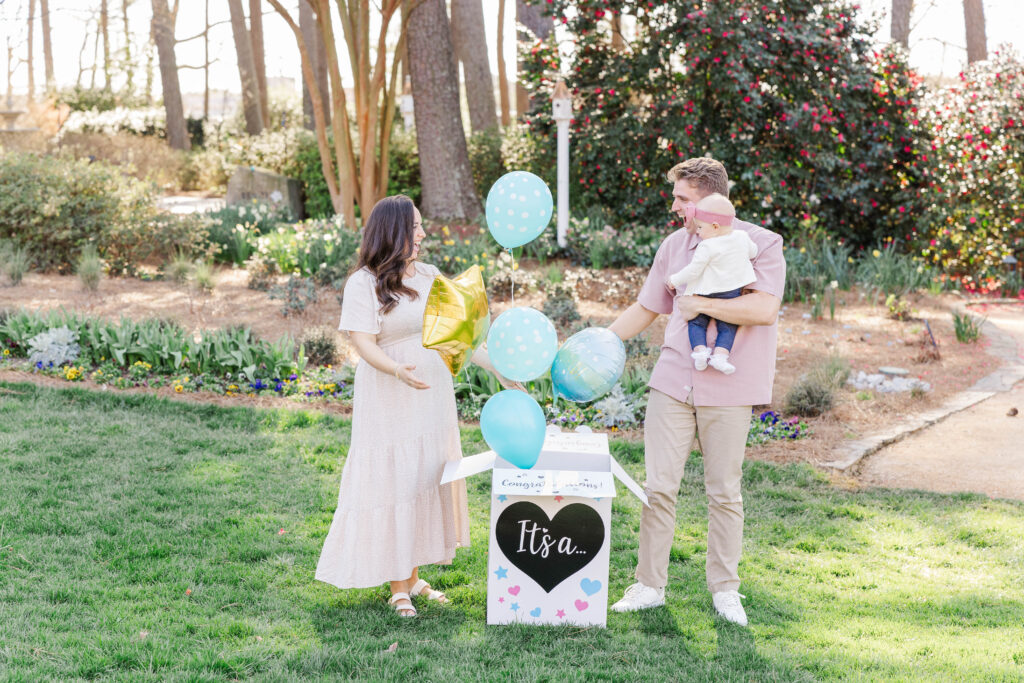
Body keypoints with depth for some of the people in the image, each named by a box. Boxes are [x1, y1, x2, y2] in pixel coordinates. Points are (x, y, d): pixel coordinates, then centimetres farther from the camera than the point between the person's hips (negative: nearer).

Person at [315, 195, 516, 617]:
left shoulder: (429, 277, 8)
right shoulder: (364, 284, -10)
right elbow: (364, 343, -19)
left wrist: (497, 367, 6)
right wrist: (398, 370, -37)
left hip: (432, 400, 6)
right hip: (389, 404, -6)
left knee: (428, 482, 10)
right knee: (393, 484, -2)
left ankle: (413, 578, 21)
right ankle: (397, 588, 7)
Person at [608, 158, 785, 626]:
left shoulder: (760, 244, -6)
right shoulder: (674, 245, 10)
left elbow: (764, 308, -21)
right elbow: (645, 309, 19)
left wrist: (703, 304, -16)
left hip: (728, 389, -4)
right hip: (672, 382, 4)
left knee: (724, 492, 5)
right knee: (658, 486, 1)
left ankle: (725, 590, 18)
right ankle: (649, 585, 12)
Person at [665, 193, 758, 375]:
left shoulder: (707, 247, -20)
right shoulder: (742, 237, -1)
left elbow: (693, 270, -16)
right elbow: (753, 252, 18)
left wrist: (674, 280, -2)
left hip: (708, 295, -4)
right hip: (733, 296, 4)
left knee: (696, 322, 12)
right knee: (727, 326, 10)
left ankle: (700, 349, -8)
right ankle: (720, 354, -11)